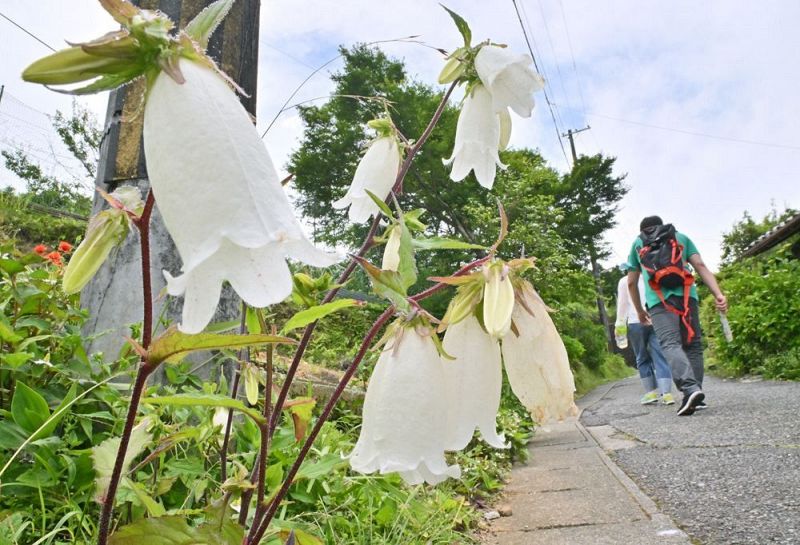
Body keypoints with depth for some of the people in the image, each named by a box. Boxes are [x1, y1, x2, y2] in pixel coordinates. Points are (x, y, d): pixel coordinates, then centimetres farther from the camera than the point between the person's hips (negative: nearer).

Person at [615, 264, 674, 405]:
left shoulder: (624, 281, 9)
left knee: (643, 359, 9)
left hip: (636, 322, -2)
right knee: (660, 357, -1)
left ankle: (651, 392, 7)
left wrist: (619, 323, 7)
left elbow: (622, 303, 5)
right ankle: (666, 393, -10)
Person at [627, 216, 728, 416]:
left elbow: (631, 283, 22)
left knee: (670, 344, -13)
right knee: (693, 345, 7)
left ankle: (690, 388, -33)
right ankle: (695, 396, 2)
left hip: (658, 300, -2)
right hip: (685, 295, 2)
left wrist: (639, 311, 32)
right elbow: (701, 266, 10)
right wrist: (719, 295, 2)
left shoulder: (637, 243, 24)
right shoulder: (681, 237, 25)